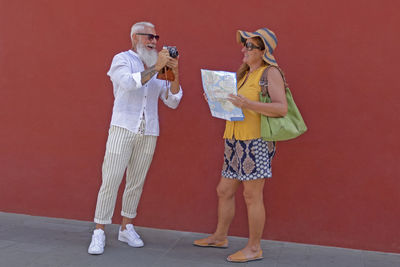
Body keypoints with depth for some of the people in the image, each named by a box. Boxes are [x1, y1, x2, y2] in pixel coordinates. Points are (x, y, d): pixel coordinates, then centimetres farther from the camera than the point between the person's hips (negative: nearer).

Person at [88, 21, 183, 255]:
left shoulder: (160, 69, 11)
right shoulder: (122, 60, -1)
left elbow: (173, 102, 4)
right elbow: (129, 83, -22)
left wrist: (175, 74, -9)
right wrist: (155, 68, -24)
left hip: (149, 133, 4)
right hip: (123, 129, -4)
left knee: (136, 182, 9)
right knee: (111, 180, -7)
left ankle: (127, 229, 22)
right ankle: (99, 233, 3)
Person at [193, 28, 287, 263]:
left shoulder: (271, 73, -6)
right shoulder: (244, 74, 19)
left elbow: (282, 108, -17)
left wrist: (248, 104, -28)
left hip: (256, 140, -8)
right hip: (236, 140, 9)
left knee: (252, 196, -2)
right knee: (225, 191, 14)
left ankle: (254, 248, 11)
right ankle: (220, 237, 31)